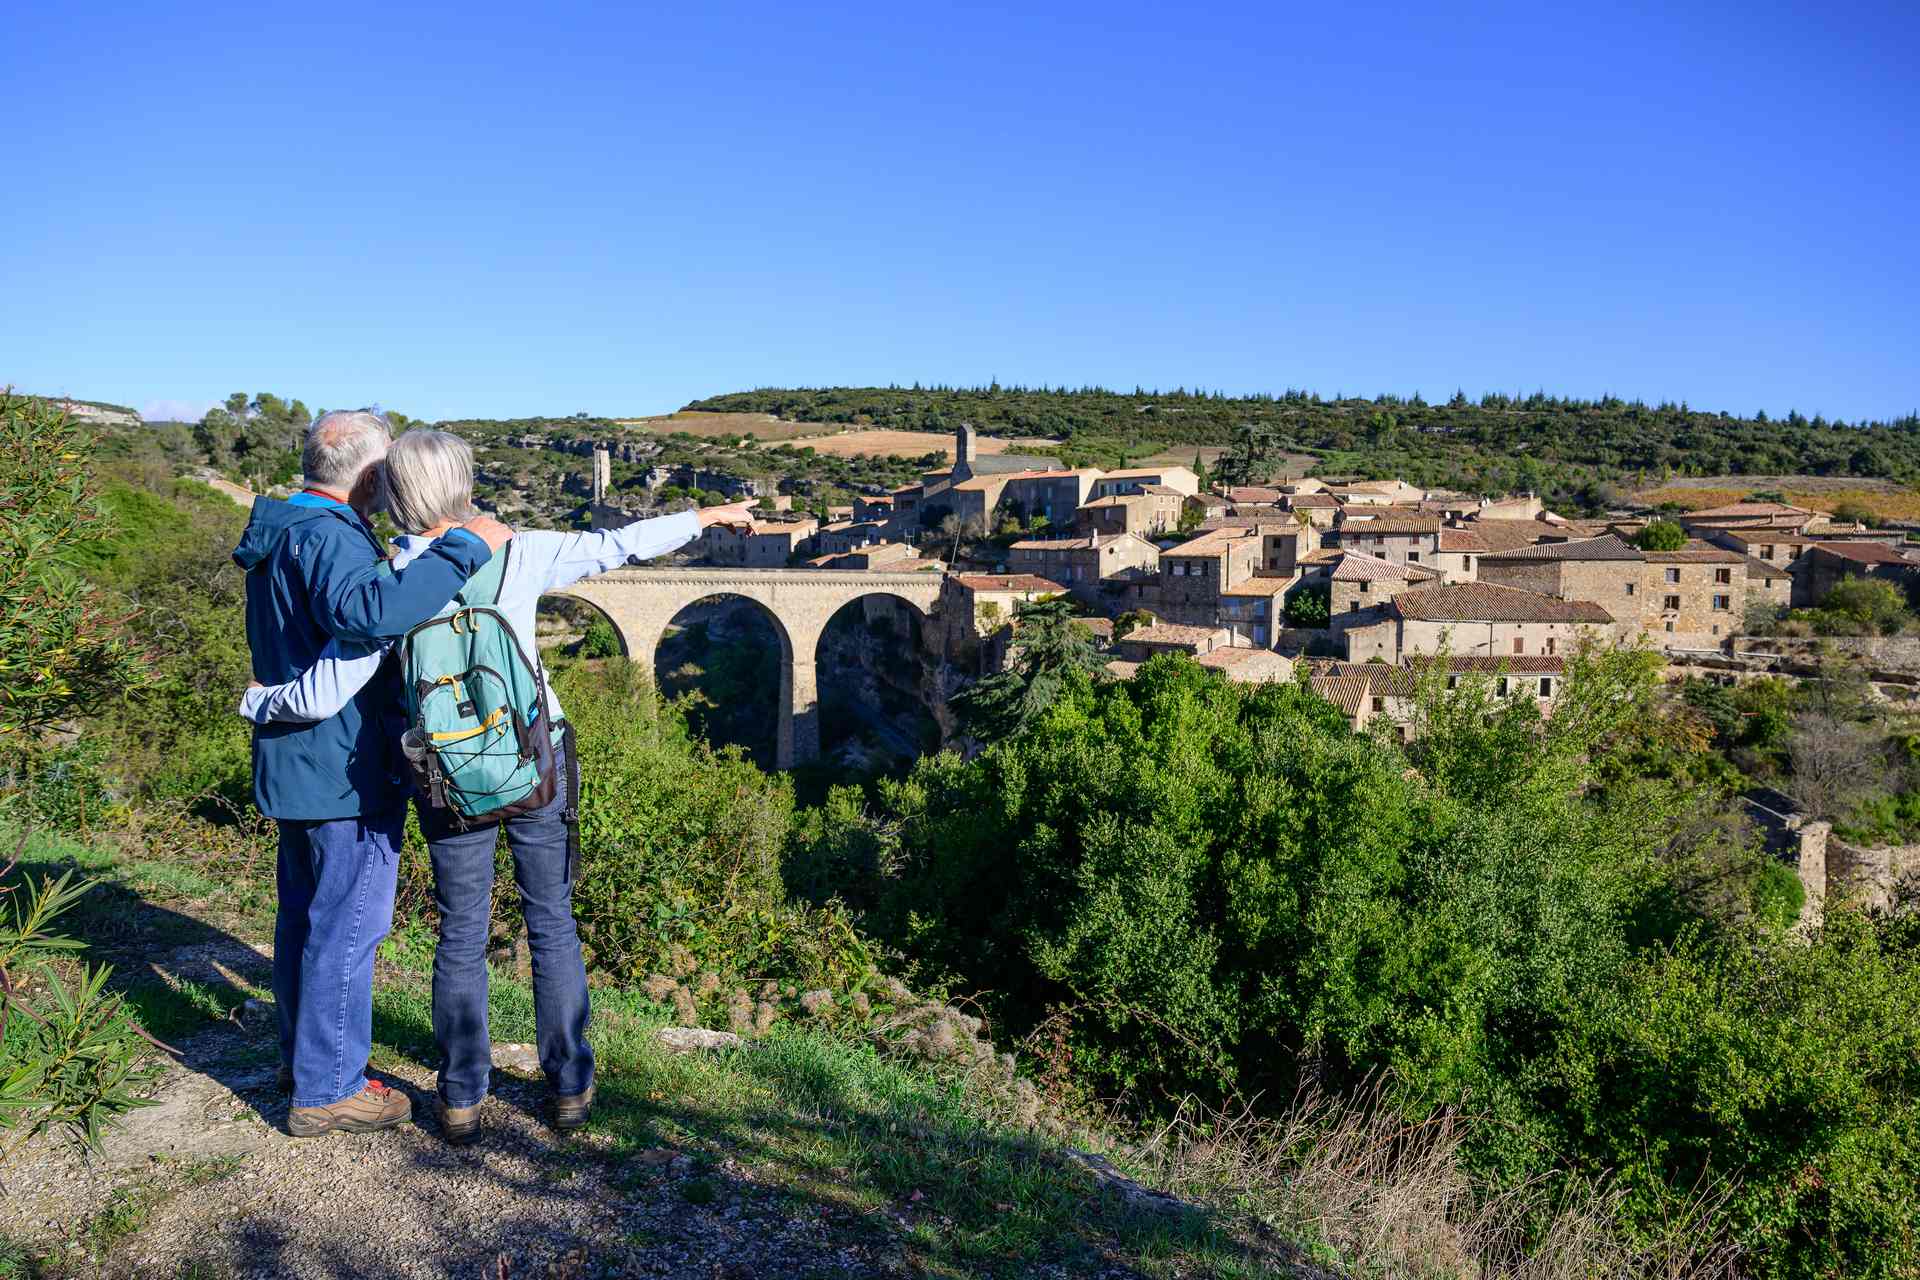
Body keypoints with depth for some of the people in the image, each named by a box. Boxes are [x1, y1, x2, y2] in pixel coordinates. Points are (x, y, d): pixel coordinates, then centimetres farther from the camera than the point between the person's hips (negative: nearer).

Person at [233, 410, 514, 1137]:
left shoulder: (279, 535, 12)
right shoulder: (329, 537, -21)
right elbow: (370, 612, -42)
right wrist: (463, 548, -37)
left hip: (294, 765, 10)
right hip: (346, 770, -10)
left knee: (303, 913, 20)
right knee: (346, 926, 0)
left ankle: (301, 1057, 35)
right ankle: (327, 1090, 10)